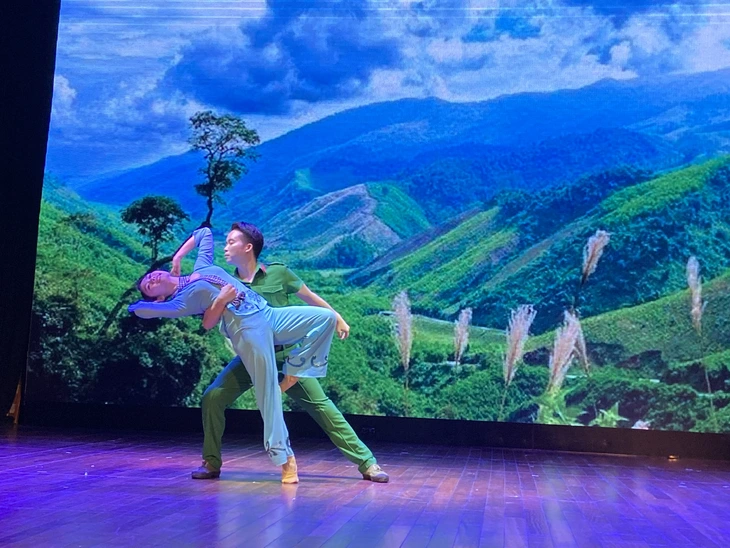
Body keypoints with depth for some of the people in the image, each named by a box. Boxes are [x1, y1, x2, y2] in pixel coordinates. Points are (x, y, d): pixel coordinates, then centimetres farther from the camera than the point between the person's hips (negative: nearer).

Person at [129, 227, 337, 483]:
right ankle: (284, 458, -13)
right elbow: (139, 309, -5)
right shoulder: (180, 301, 6)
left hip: (269, 315, 6)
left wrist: (178, 256, 23)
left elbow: (204, 232, 34)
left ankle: (291, 374, -2)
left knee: (326, 317, -6)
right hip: (247, 329, -6)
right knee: (268, 392, -15)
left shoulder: (202, 267, 23)